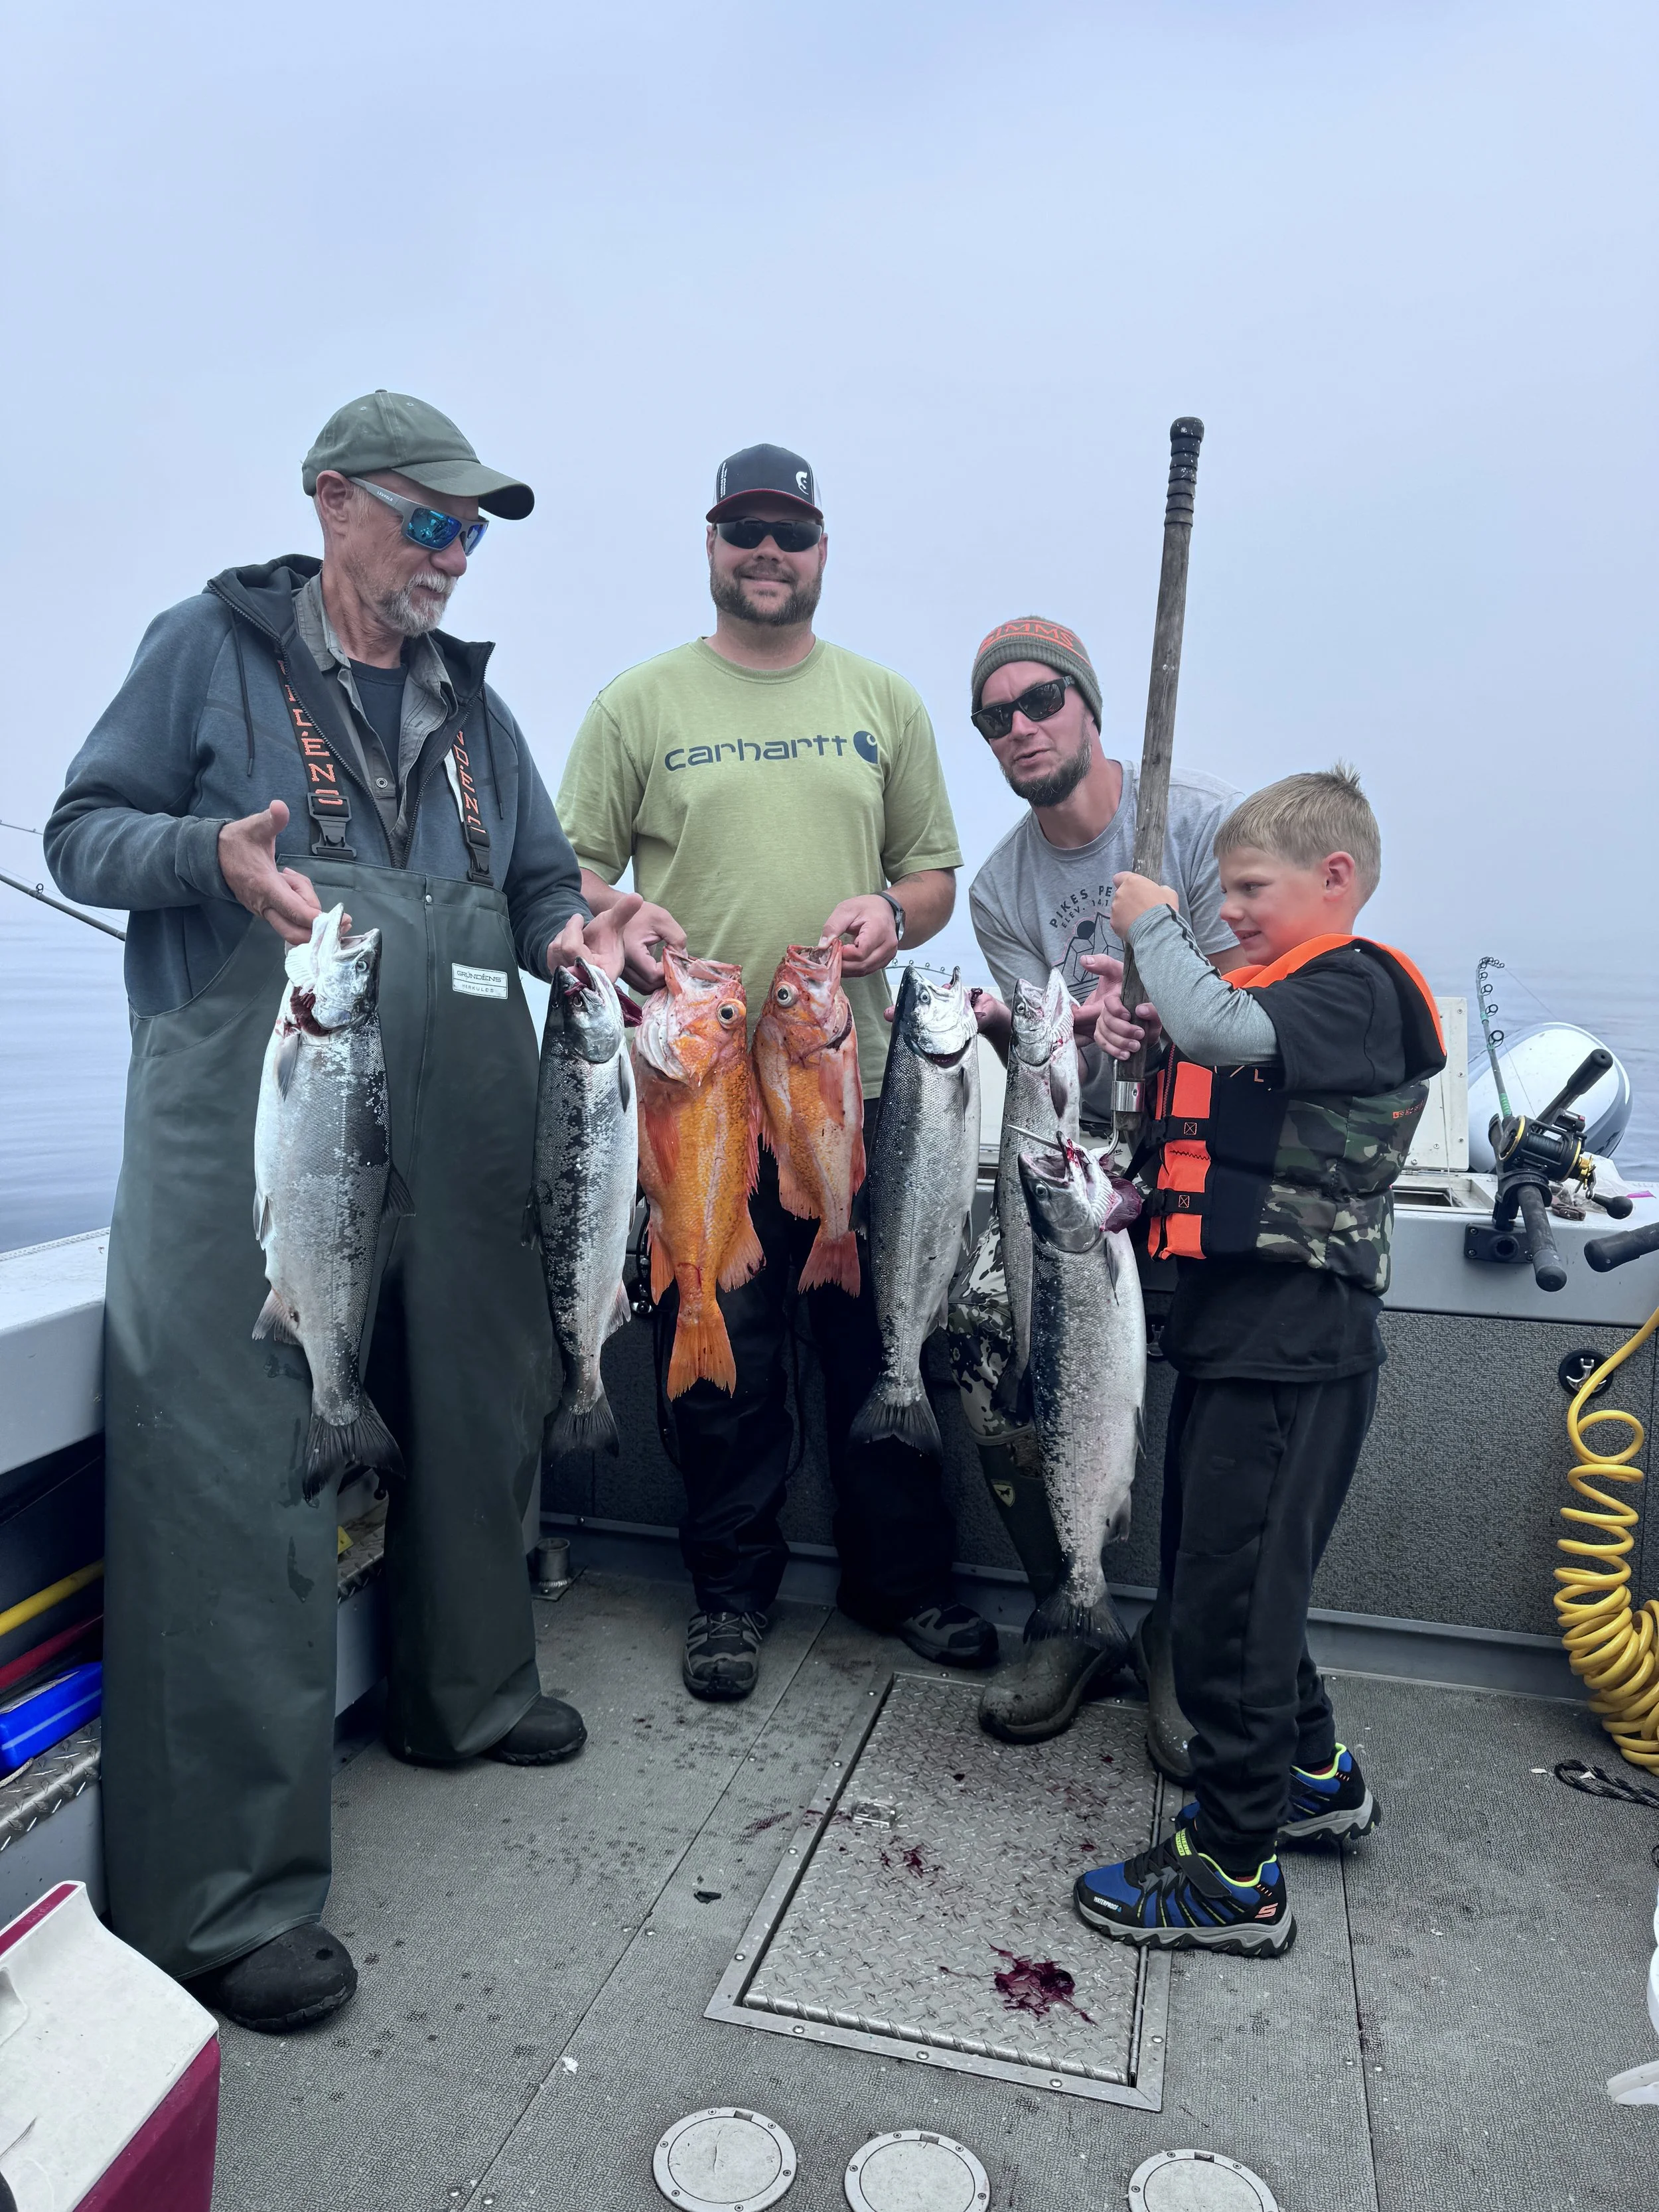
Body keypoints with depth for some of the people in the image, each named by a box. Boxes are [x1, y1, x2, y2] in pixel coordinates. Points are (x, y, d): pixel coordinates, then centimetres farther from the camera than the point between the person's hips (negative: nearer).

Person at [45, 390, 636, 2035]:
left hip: (458, 1126, 6)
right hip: (255, 1117, -6)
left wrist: (573, 933, -1)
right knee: (238, 1465, -8)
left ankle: (466, 1694, 39)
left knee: (476, 1408, 15)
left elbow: (540, 879, 22)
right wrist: (214, 854, -15)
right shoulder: (209, 647, 5)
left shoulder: (471, 701, 20)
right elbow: (82, 831, 5)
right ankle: (224, 1897, 4)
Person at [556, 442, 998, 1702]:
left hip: (857, 1077, 2)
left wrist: (893, 913, -7)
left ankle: (903, 1577, 29)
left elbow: (937, 870, 14)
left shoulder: (884, 701, 14)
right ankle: (734, 1589, 26)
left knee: (883, 1338, 9)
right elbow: (574, 868, 6)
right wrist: (619, 920, -16)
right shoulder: (640, 703, 7)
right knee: (718, 1352, 7)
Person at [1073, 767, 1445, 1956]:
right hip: (1234, 1330, 10)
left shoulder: (1354, 988, -12)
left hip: (1291, 1352, -10)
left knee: (1229, 1598, -3)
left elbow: (1217, 1027, -31)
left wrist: (1155, 921, -15)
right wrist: (1133, 1046, 5)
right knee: (1225, 1575, 20)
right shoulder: (1282, 994, 18)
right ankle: (1317, 1775, 40)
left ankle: (1236, 1875, 12)